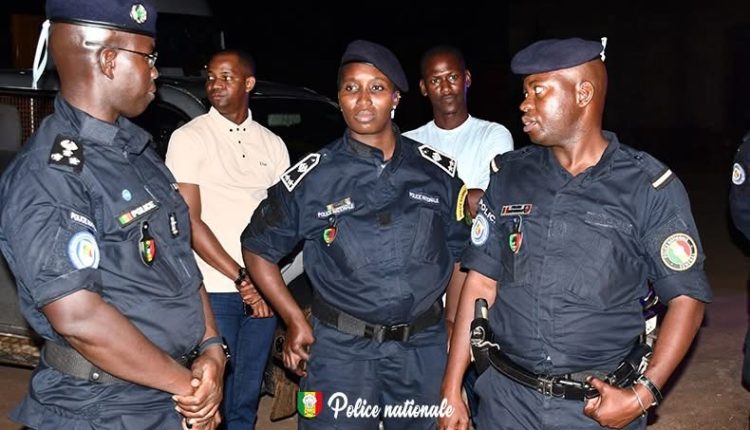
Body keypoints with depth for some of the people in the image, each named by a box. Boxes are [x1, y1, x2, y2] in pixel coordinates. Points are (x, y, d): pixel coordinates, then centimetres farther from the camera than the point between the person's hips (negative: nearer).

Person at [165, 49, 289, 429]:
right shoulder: (189, 138, -2)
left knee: (248, 398, 13)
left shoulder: (272, 144, 10)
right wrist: (241, 278, -11)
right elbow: (190, 223, -8)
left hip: (263, 291, 4)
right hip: (214, 291, -4)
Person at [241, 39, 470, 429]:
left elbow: (458, 255, 10)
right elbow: (258, 249, 4)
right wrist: (295, 320, -1)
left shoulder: (438, 172, 2)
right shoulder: (311, 177, -4)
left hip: (426, 348, 3)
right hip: (340, 350, -2)